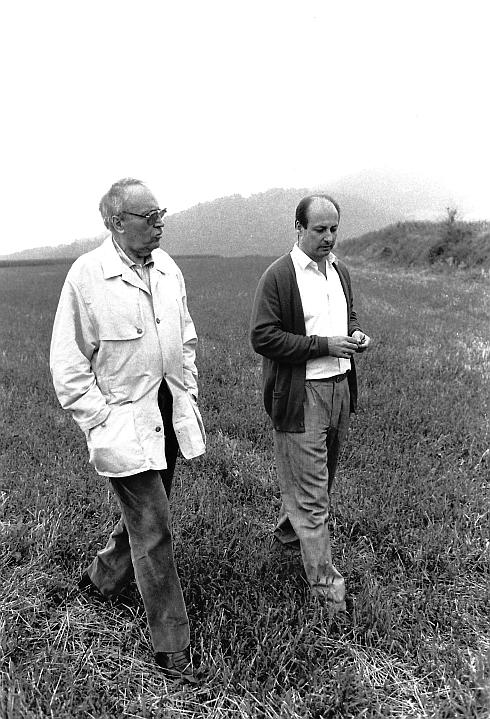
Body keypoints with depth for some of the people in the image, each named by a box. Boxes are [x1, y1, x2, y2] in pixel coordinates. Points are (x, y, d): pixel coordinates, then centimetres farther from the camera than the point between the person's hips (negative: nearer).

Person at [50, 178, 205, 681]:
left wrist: (188, 397, 11)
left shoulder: (167, 268, 5)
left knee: (144, 513, 21)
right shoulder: (86, 276, -13)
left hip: (169, 415, 6)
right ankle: (171, 647, 17)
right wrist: (100, 424, -12)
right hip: (124, 422, -6)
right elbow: (68, 364, -9)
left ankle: (103, 578, 50)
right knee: (153, 531, -1)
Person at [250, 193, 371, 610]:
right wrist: (324, 345, -19)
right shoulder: (279, 275, -11)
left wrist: (356, 334, 2)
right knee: (310, 492, 0)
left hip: (340, 388, 8)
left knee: (319, 479, 20)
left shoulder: (341, 271, 12)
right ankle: (326, 584, 13)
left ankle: (287, 539, 42)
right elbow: (262, 338, -15)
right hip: (300, 396, -7)